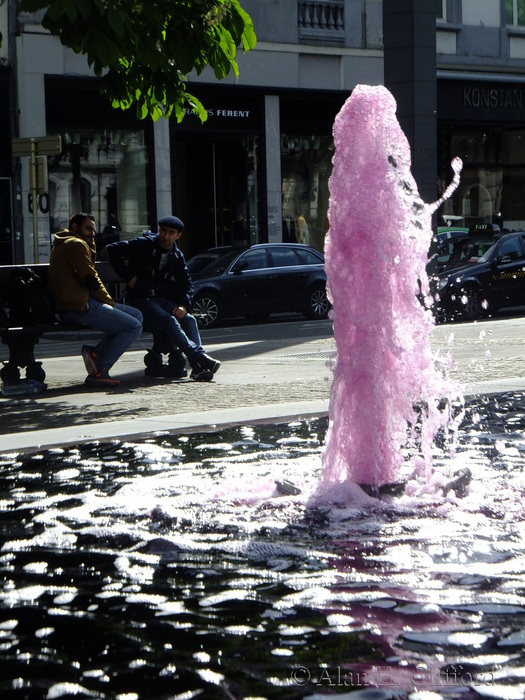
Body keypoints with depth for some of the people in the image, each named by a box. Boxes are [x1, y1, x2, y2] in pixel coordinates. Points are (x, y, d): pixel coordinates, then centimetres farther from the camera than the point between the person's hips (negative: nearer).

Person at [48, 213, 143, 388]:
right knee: (134, 327, -13)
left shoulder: (62, 245, 27)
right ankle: (99, 372, -14)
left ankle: (96, 353, -2)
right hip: (80, 308, -11)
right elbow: (91, 280, -12)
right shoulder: (76, 244, -7)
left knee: (136, 315, 13)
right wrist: (109, 302, -1)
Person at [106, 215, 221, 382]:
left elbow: (186, 284, 11)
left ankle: (198, 368, -31)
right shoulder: (144, 244, -6)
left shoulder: (177, 256, 11)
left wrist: (184, 305, -8)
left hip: (162, 299, 6)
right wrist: (128, 276, -13)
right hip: (140, 300, -6)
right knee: (169, 321, -31)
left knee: (189, 319, -19)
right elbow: (112, 250, -11)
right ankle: (198, 358, -38)